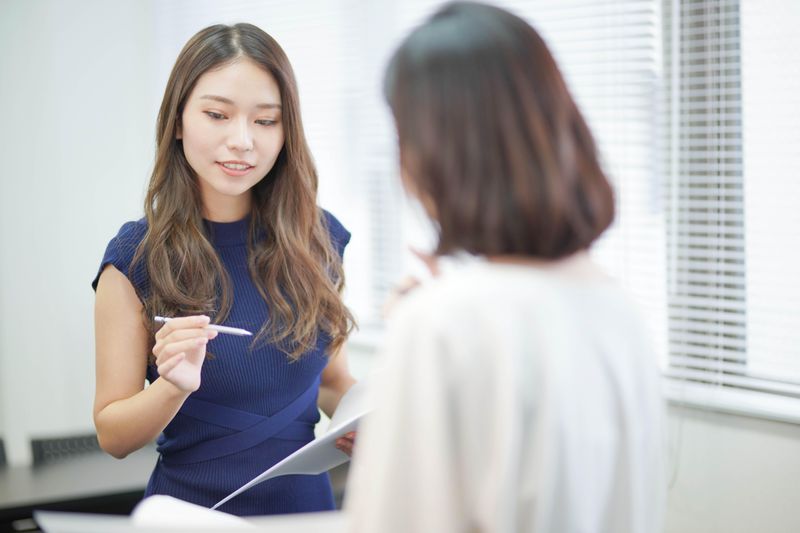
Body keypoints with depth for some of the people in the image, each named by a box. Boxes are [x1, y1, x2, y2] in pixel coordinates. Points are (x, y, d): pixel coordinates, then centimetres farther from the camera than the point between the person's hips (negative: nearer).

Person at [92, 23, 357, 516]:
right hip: (192, 509, -3)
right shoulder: (136, 256, -12)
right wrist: (175, 386, -26)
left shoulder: (316, 238, -4)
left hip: (307, 502, 3)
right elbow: (113, 435, -9)